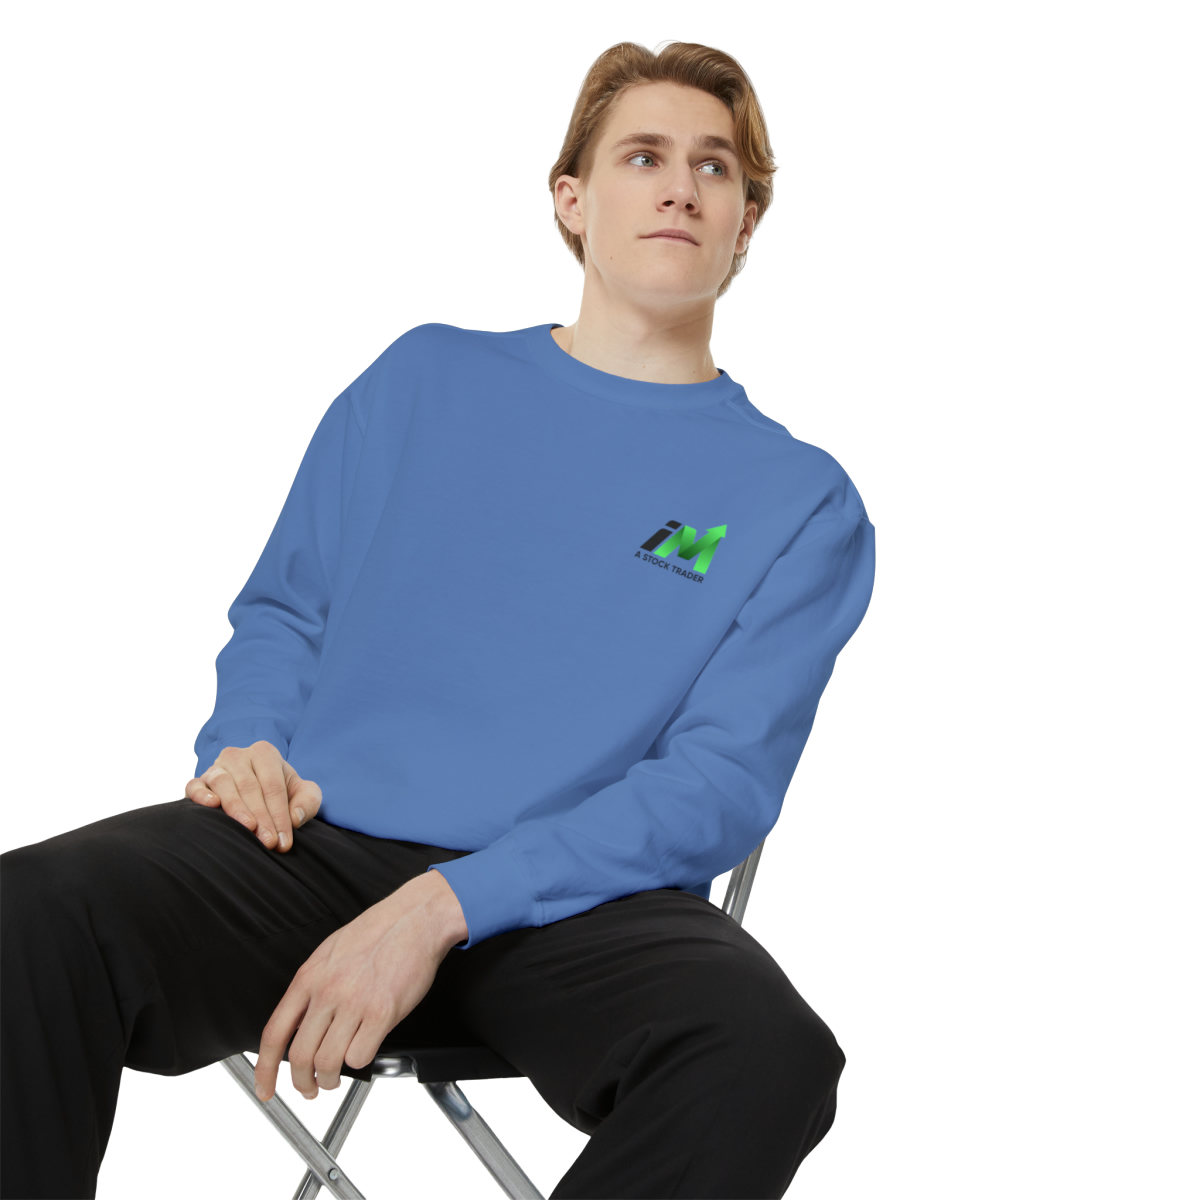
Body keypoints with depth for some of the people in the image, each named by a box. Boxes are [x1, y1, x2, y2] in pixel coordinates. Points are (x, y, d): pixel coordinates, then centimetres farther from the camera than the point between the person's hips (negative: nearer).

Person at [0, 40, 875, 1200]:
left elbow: (724, 785, -2)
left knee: (770, 1052, -35)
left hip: (572, 900, -1)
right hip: (315, 843, 1)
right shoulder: (428, 378, 20)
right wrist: (245, 746, -3)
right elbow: (282, 613, 23)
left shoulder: (802, 502, 10)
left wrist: (443, 907, -16)